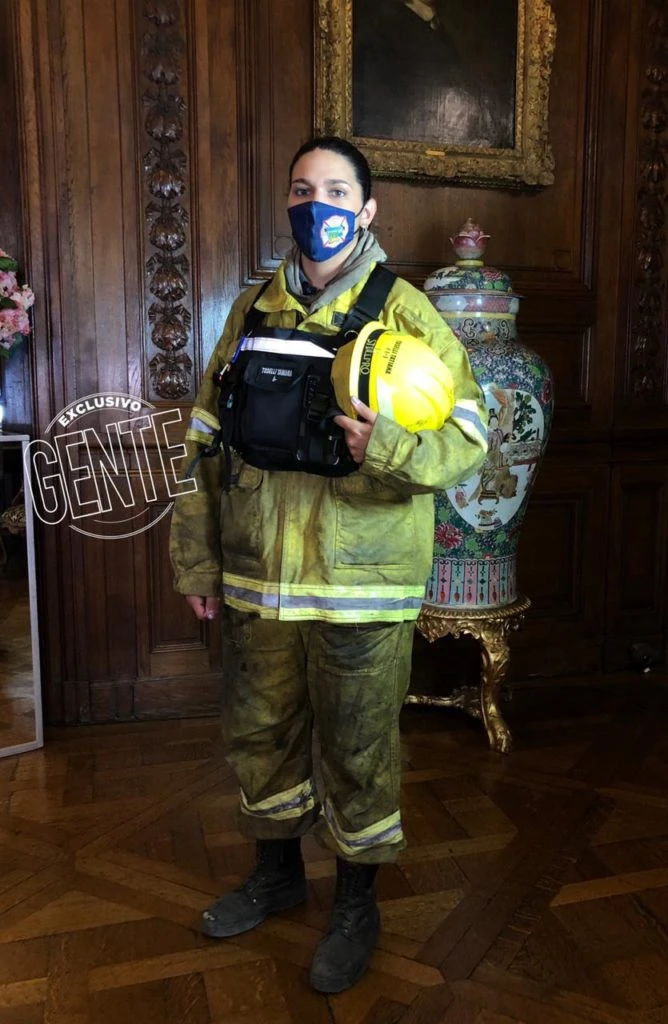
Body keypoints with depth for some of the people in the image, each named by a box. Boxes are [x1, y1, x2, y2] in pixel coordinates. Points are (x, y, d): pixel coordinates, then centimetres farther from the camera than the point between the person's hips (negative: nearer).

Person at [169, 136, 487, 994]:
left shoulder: (404, 313, -2)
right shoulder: (250, 311, 9)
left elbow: (468, 434, -6)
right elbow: (205, 440, 10)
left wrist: (395, 449, -27)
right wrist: (196, 557, 8)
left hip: (361, 590, -4)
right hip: (255, 581, 4)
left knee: (358, 750, 9)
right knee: (259, 733, 18)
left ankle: (356, 905, 35)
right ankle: (278, 872, 44)